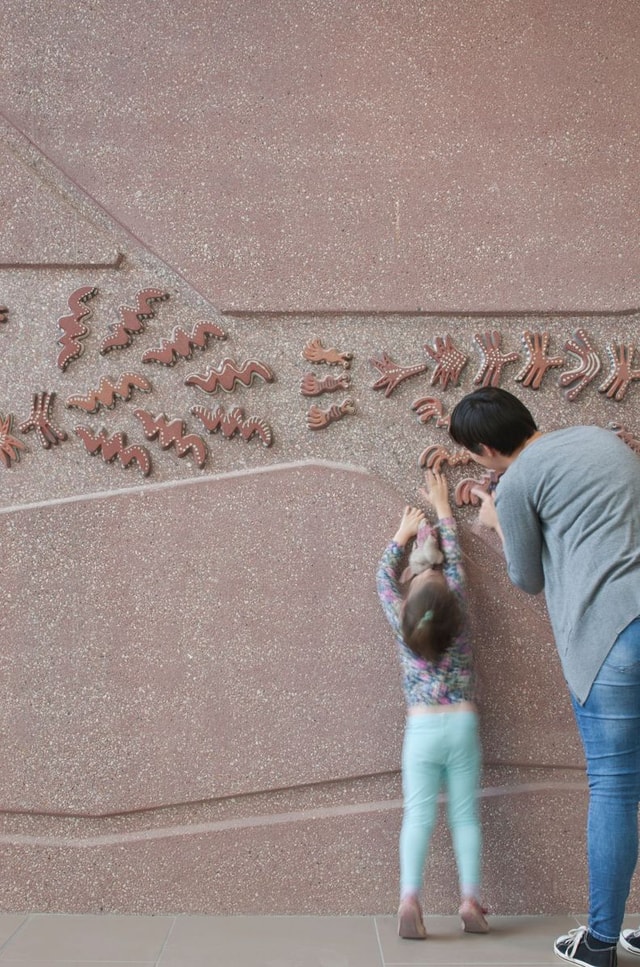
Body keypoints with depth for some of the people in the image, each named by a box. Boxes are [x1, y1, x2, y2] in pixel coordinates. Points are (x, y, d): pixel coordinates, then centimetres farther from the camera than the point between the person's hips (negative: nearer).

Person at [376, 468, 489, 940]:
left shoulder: (402, 623, -3)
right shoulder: (457, 616, -3)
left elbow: (384, 578, 14)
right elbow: (455, 560, 9)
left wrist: (403, 536, 25)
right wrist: (442, 509, 20)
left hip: (422, 729, 0)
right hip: (462, 725, 0)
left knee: (418, 814, -5)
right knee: (466, 814, 5)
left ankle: (410, 896, -20)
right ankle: (470, 899, -3)